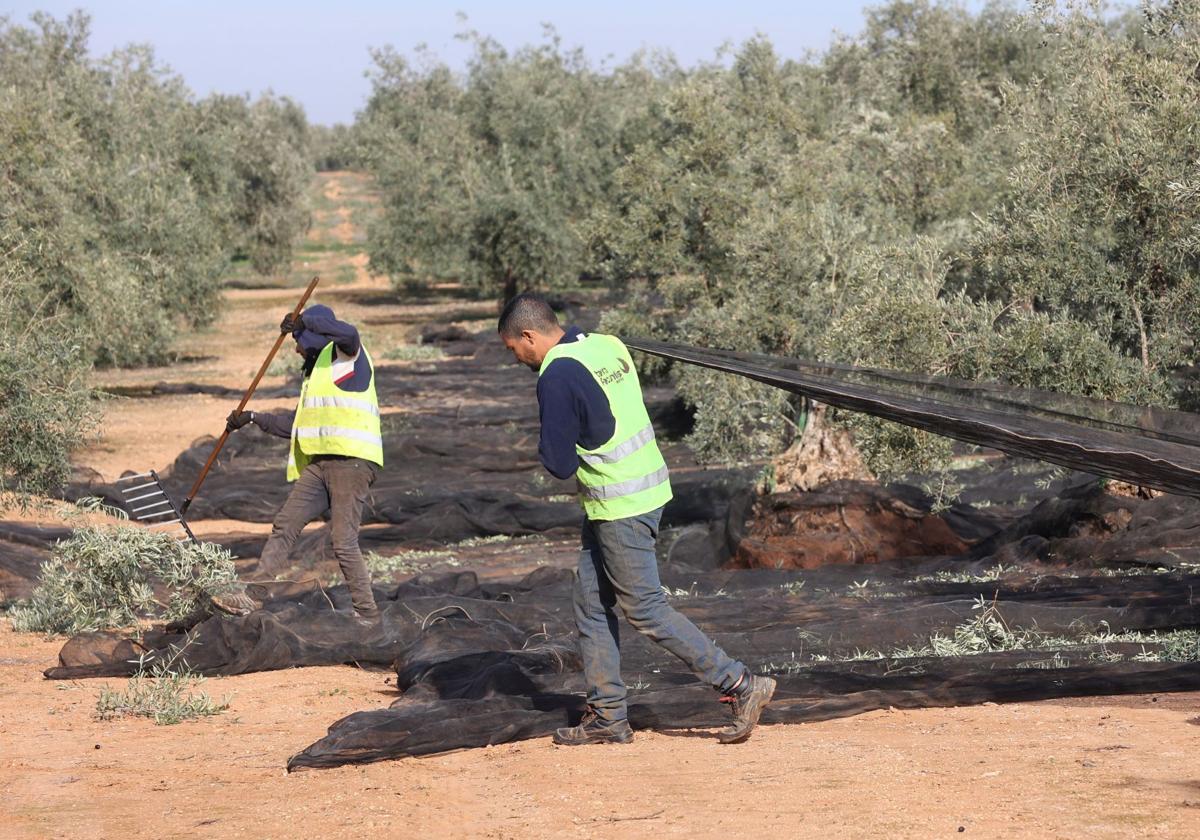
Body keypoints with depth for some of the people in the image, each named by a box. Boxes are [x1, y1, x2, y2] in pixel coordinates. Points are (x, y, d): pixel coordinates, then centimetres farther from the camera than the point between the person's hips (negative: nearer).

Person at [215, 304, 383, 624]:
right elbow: (295, 424, 35)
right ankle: (251, 596, 5)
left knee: (344, 542, -12)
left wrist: (304, 323, -18)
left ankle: (368, 615, -5)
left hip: (352, 461, -9)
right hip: (320, 463, 9)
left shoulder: (345, 357, 2)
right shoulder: (315, 372, 28)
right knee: (284, 526, 4)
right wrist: (253, 418, 31)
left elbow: (348, 333, -24)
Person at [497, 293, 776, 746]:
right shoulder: (608, 346, 8)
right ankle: (607, 717, 17)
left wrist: (548, 449, 3)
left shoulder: (557, 376, -18)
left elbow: (559, 462, -17)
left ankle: (740, 685, -2)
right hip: (647, 485, 9)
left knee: (645, 609, -3)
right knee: (592, 606, 13)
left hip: (620, 508, -9)